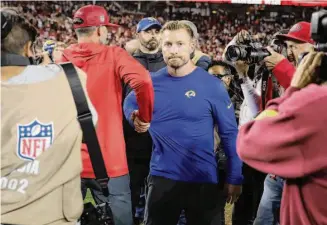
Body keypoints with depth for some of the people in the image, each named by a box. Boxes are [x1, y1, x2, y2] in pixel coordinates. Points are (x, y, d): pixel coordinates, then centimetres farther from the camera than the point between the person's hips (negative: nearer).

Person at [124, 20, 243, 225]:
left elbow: (230, 133, -5)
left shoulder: (212, 85, -9)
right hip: (162, 177, 2)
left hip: (203, 179, -2)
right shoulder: (151, 83, -1)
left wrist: (235, 178, -5)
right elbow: (130, 104, 18)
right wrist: (136, 119, -5)